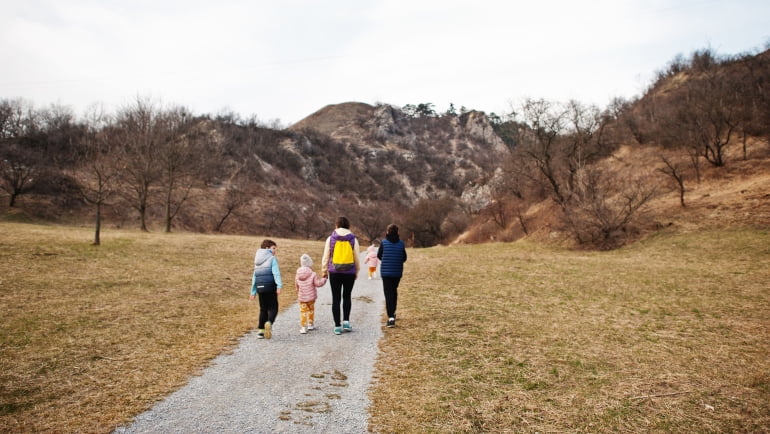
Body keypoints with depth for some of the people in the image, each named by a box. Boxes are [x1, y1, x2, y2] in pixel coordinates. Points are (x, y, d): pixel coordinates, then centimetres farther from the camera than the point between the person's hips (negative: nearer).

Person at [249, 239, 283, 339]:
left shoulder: (257, 260, 17)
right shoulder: (272, 258, -3)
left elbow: (254, 276, 18)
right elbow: (276, 273, -16)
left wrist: (253, 292, 21)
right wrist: (279, 286, -25)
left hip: (260, 287, 6)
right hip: (270, 286, -6)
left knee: (263, 308, 14)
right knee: (273, 307, -1)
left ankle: (260, 330, 12)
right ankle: (269, 323, -27)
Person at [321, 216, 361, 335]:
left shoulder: (330, 239, -1)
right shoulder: (353, 239, -1)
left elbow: (326, 257, 2)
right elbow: (356, 258, 3)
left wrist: (325, 271, 15)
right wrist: (357, 271, 16)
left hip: (334, 272, 0)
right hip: (349, 272, 0)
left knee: (336, 298, 5)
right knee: (347, 296, 17)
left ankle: (337, 326, 9)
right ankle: (346, 321, 6)